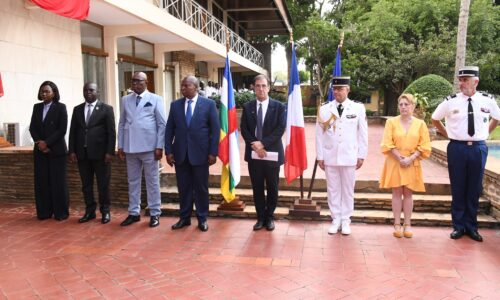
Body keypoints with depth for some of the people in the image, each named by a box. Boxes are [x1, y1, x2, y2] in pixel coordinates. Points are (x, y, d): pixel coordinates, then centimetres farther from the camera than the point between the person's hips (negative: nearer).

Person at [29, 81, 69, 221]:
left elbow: (62, 129, -9)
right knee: (42, 181, 5)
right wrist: (39, 142, -8)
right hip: (40, 150, 4)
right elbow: (32, 127, 8)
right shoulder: (37, 107, 12)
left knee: (58, 181, -1)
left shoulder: (60, 107, -2)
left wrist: (46, 143, -13)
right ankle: (44, 212, 13)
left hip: (56, 150, -4)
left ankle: (61, 212, 8)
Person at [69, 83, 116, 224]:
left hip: (100, 153, -4)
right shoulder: (77, 109, 13)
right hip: (82, 153, 4)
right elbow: (72, 131, 12)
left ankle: (105, 211, 15)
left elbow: (111, 132, -5)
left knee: (103, 184, 3)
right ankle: (90, 211, 19)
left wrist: (110, 152, -11)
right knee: (86, 184, 9)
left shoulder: (106, 109, 0)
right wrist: (72, 151, 4)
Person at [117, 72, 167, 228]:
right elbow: (122, 124, 12)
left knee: (152, 181, 4)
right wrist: (120, 146, 7)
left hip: (149, 147, -4)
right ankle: (134, 212, 21)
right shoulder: (125, 100, 11)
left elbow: (162, 124, -3)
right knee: (133, 181, 11)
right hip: (130, 148, 4)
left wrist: (159, 146, -9)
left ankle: (154, 213, 13)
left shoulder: (155, 99, 0)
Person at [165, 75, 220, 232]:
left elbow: (215, 130, -4)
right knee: (183, 187, 9)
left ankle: (202, 218, 20)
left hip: (200, 153, -3)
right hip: (180, 153, 3)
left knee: (201, 187, 7)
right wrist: (168, 151, 0)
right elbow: (169, 129, 7)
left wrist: (213, 152, -9)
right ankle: (184, 217, 23)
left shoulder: (209, 104, -2)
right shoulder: (175, 105, 7)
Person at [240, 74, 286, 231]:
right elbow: (244, 130, 2)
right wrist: (255, 145, -12)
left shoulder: (279, 106, 0)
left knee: (272, 188, 8)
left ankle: (269, 217, 23)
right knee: (257, 188, 8)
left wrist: (263, 143, -17)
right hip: (253, 154, 2)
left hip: (272, 154, -1)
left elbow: (280, 129, -9)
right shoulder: (247, 107, 7)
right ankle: (260, 217, 20)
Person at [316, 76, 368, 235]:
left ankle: (345, 220, 20)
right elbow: (319, 134, 2)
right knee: (333, 189, 8)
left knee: (348, 189, 8)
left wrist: (361, 155, 0)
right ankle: (335, 219, 20)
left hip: (349, 157, -1)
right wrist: (320, 156, 0)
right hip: (330, 157, 1)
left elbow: (363, 133, 2)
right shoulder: (324, 109, 0)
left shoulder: (358, 108, -1)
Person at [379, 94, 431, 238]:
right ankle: (397, 224, 9)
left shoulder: (420, 124, 2)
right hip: (395, 162, -1)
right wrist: (400, 158, -14)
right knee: (397, 193, 3)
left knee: (408, 193, 7)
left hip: (412, 163, 1)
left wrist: (410, 158, -13)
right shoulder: (391, 122, -1)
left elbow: (424, 146, 0)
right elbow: (387, 144, -5)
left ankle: (407, 224, 14)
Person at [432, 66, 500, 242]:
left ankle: (471, 226, 23)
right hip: (457, 148, -1)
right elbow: (435, 119, 11)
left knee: (475, 189, 9)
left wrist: (485, 133, 10)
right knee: (458, 189, 5)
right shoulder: (451, 101, -4)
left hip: (478, 148, 1)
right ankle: (458, 226, 19)